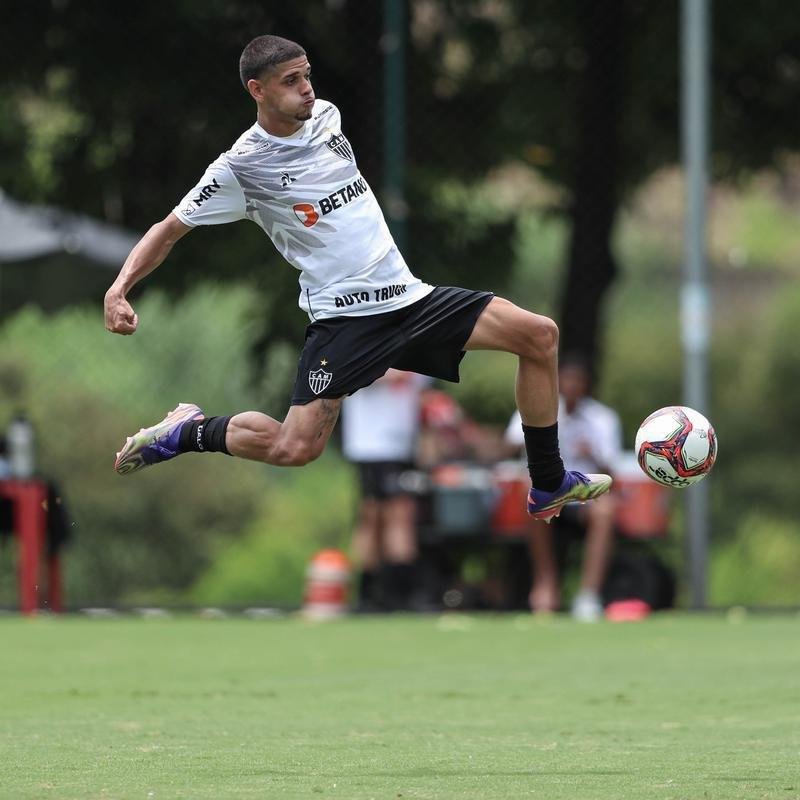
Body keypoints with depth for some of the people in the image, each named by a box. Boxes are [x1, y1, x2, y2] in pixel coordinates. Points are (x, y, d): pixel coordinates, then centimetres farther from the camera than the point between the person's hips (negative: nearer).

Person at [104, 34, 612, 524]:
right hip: (344, 315, -7)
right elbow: (170, 229, -4)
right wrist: (119, 290, -17)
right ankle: (185, 432, 8)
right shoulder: (241, 168, -11)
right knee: (294, 449, -22)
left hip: (408, 296, 7)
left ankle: (549, 487, 10)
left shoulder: (325, 115, 6)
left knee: (540, 335, -2)